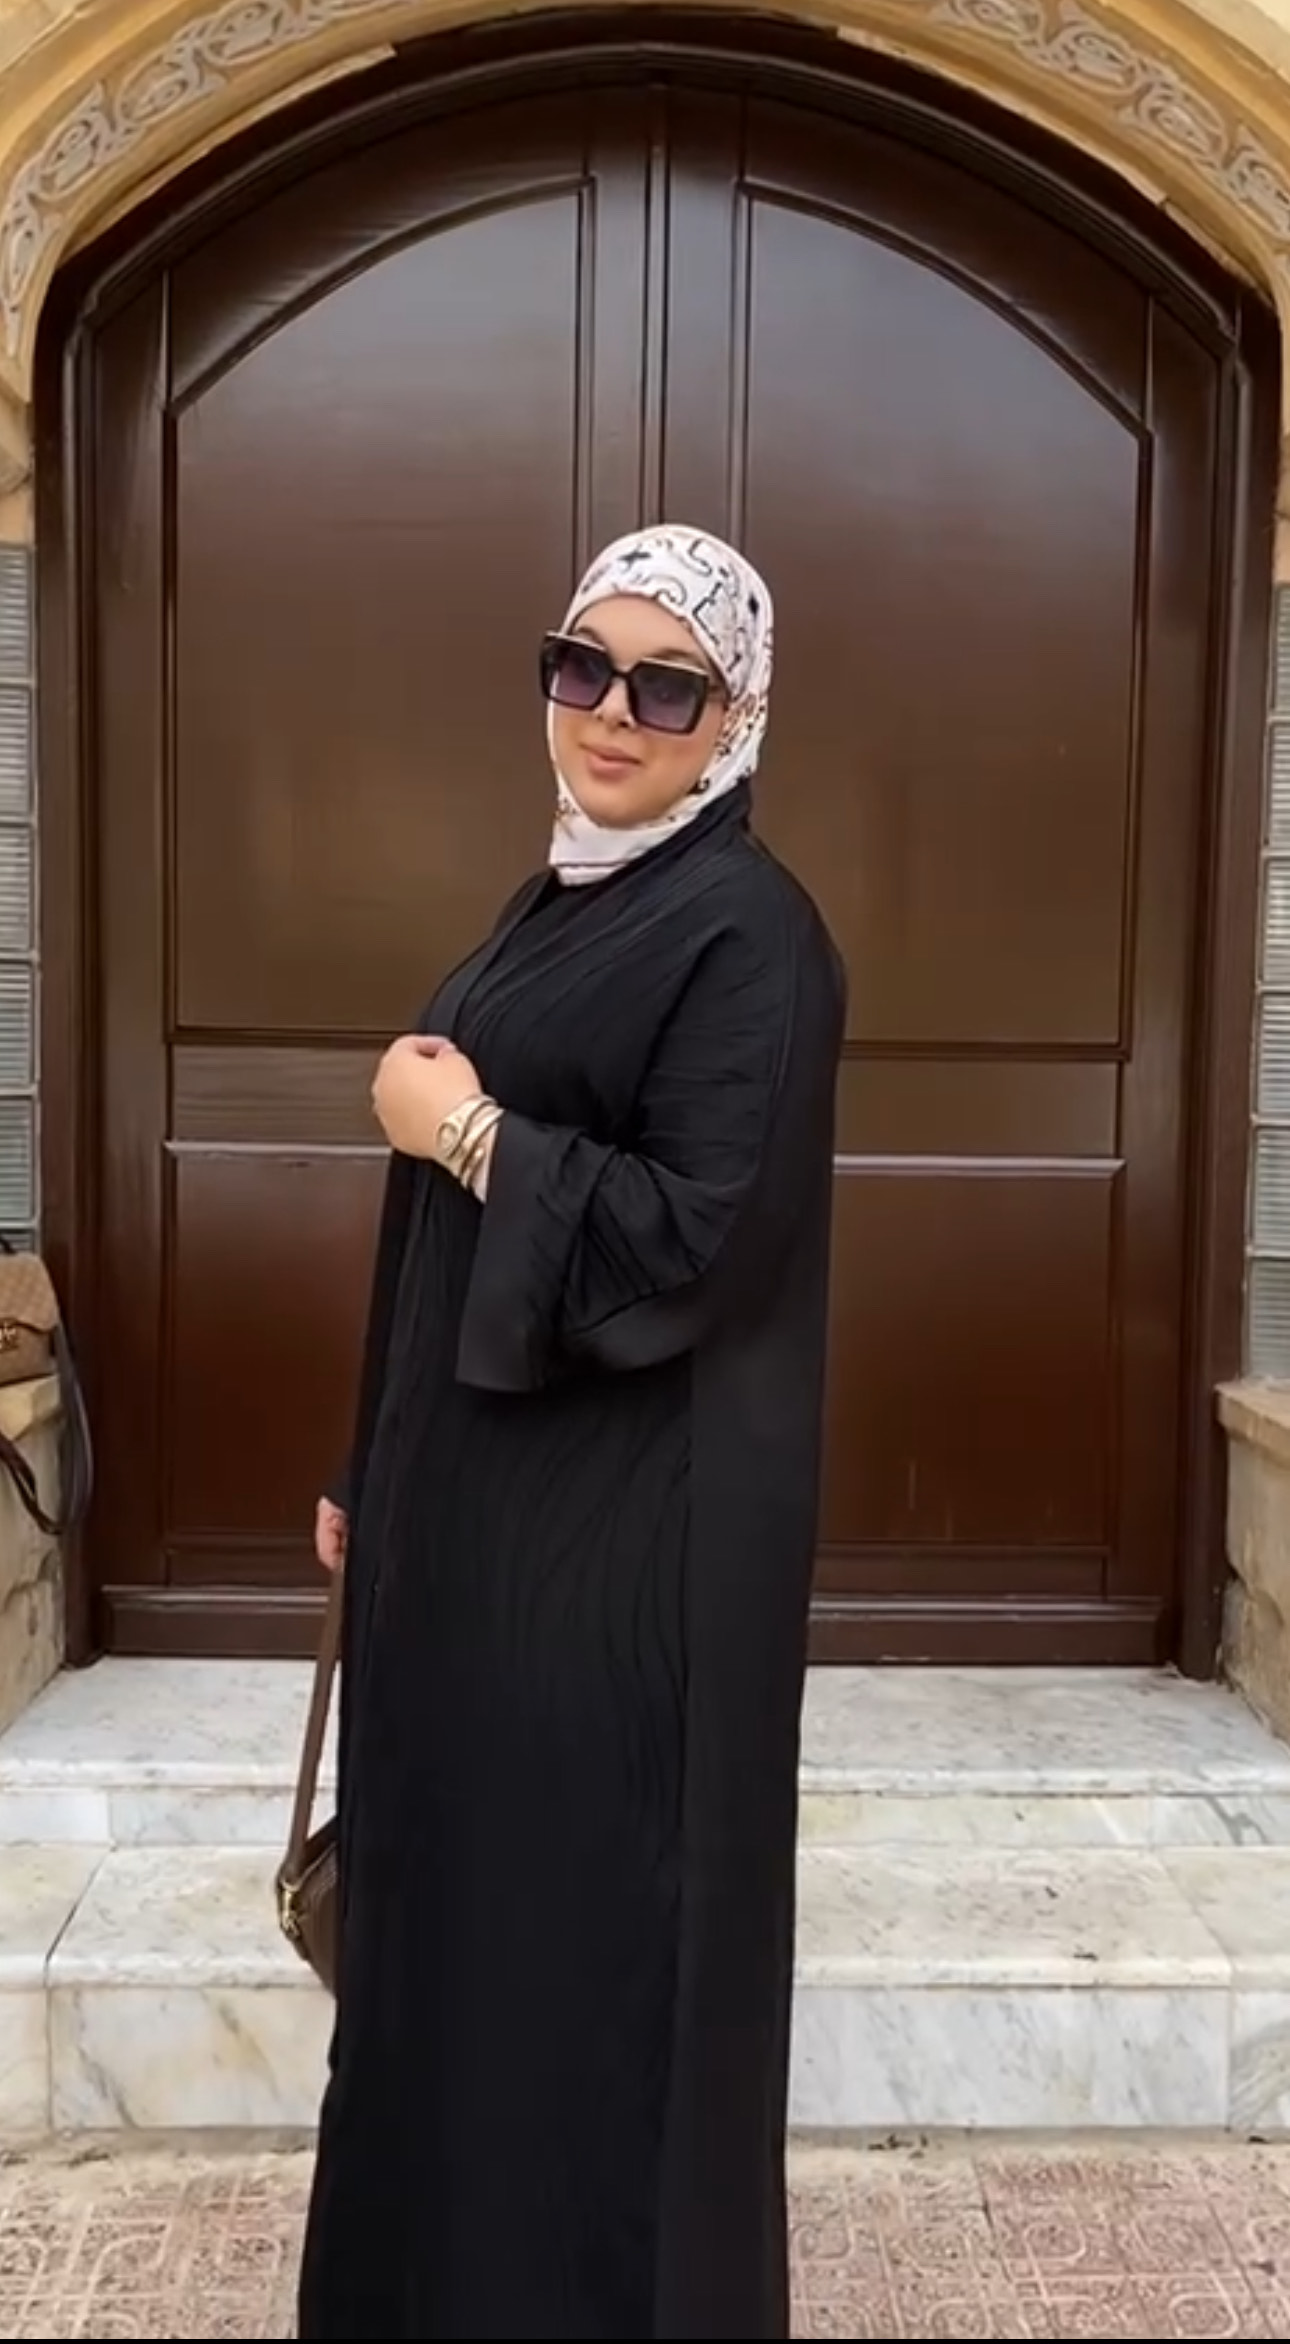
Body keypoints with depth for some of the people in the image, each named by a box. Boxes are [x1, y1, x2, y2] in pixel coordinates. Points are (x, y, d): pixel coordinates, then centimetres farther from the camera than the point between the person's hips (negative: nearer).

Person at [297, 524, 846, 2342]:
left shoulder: (748, 928, -14)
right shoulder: (566, 899, 13)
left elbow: (693, 1242, -23)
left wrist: (461, 1129, -14)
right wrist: (375, 1470, 15)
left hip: (628, 1527, -9)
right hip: (484, 1490, 9)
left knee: (582, 1931, 5)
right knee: (453, 1898, 20)